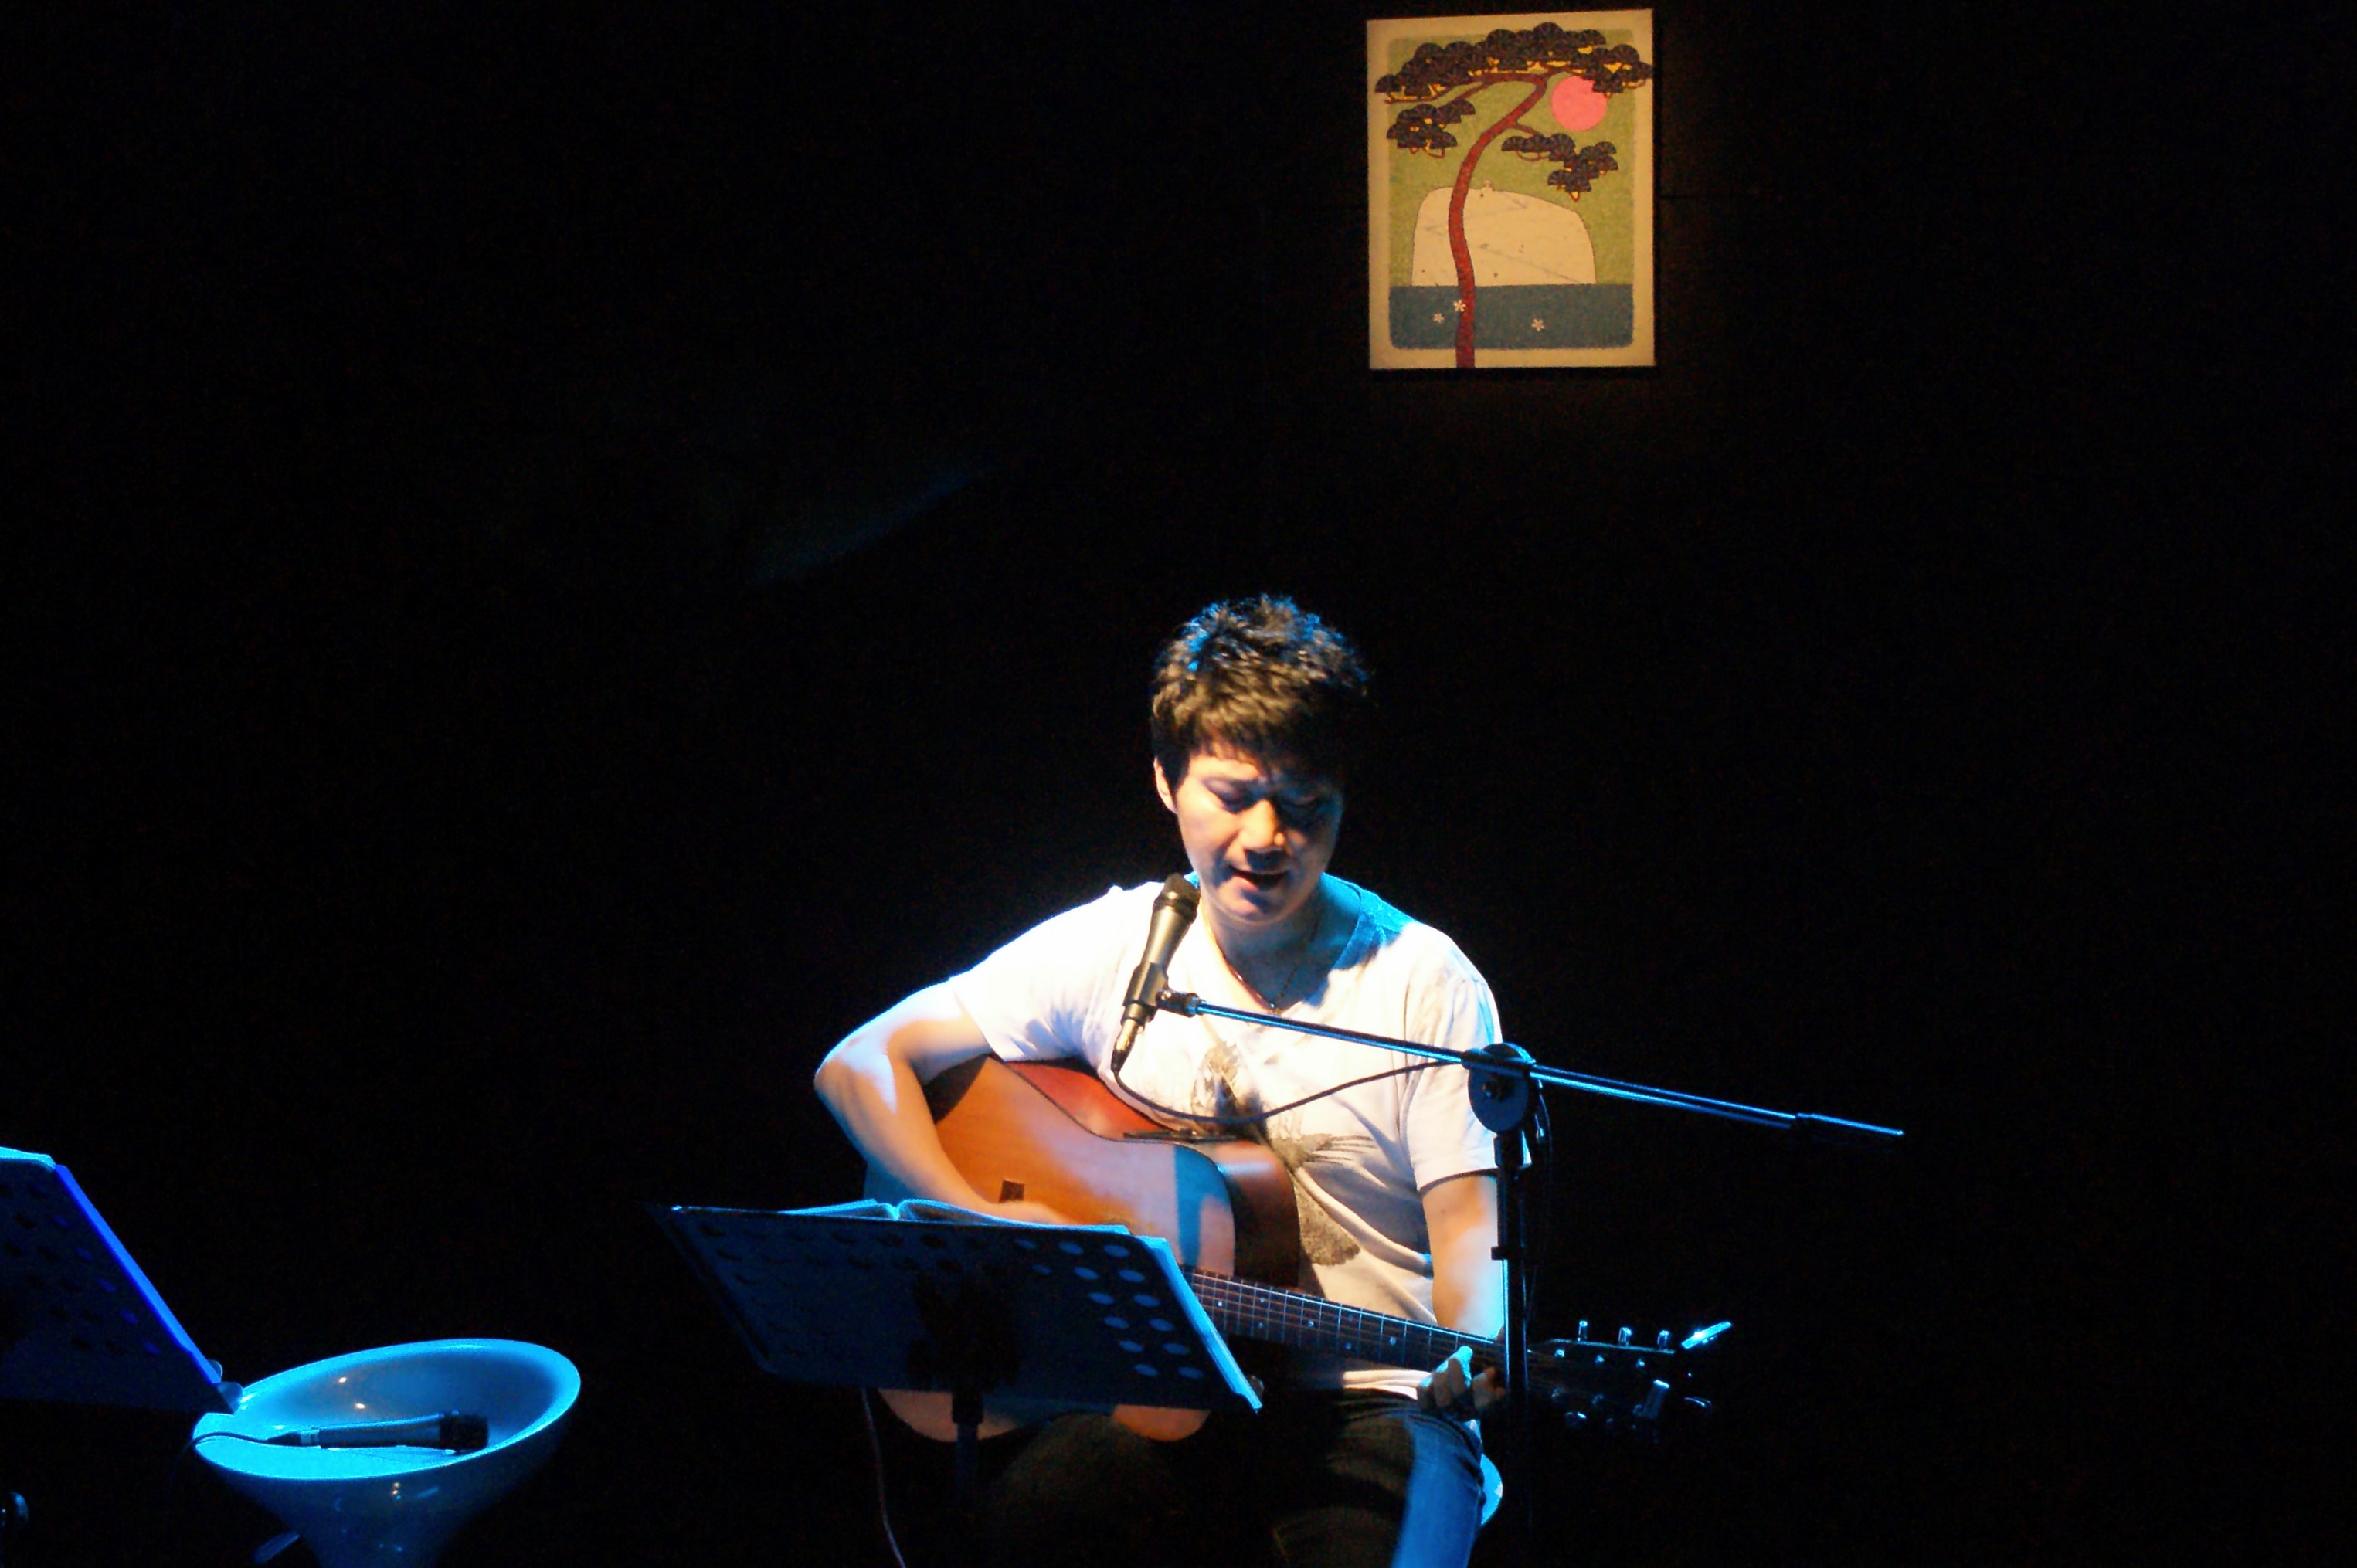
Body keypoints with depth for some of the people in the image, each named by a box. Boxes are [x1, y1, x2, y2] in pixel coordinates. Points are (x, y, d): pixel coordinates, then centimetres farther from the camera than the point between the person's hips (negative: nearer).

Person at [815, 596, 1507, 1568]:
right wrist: (981, 1220, -9)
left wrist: (1469, 1355, -27)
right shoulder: (1105, 949, 3)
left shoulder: (1423, 980, -2)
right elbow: (860, 1064, 5)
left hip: (1370, 1404, -1)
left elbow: (1468, 1217, -4)